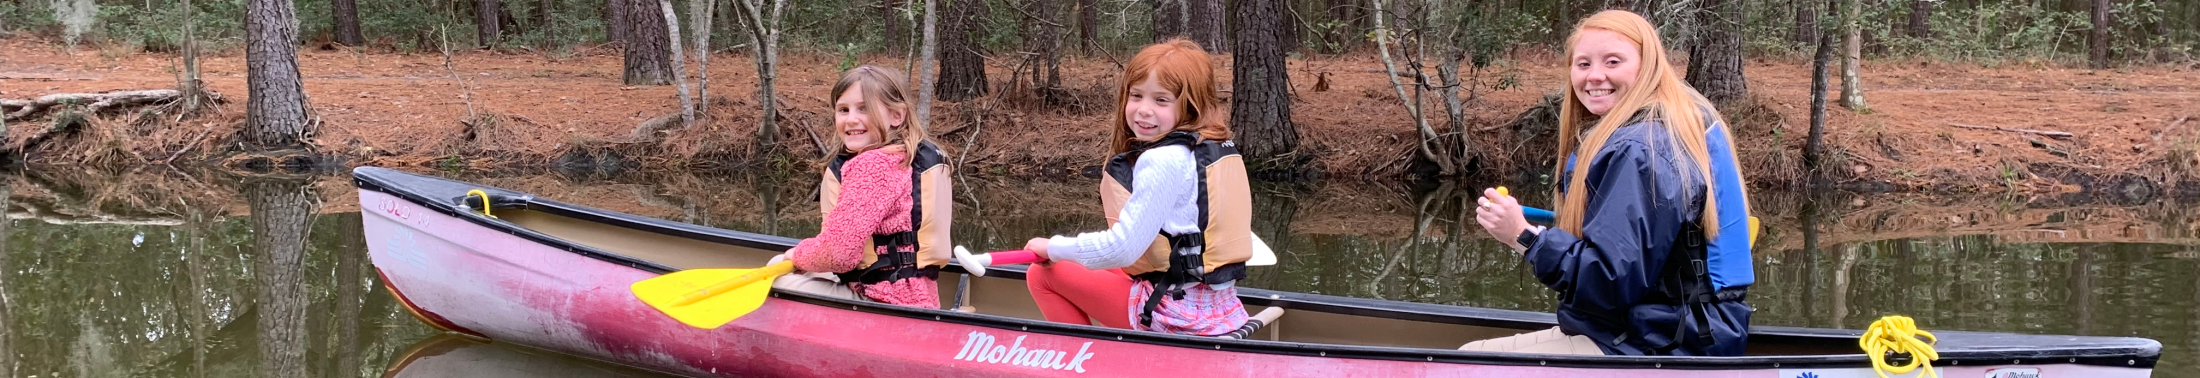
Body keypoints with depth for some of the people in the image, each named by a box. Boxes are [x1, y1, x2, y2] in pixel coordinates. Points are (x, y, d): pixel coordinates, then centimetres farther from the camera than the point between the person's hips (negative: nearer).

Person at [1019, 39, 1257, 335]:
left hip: (1176, 317, -9)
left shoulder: (1164, 160, -19)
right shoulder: (1223, 148, 8)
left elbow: (1122, 249, -21)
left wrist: (1053, 248, -6)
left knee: (1042, 275, 2)